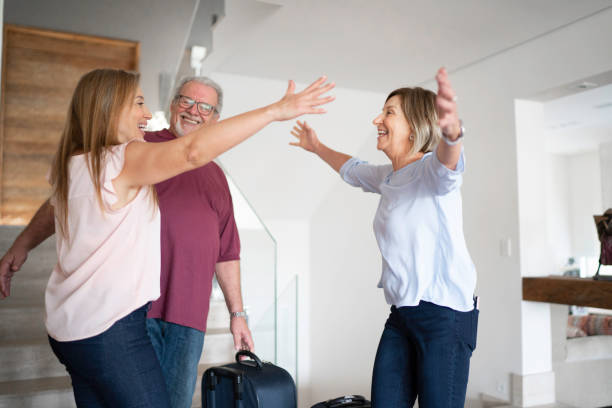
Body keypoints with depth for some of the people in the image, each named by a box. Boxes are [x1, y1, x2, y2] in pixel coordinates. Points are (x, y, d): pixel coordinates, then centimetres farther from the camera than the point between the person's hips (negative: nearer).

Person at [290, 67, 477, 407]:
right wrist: (317, 147, 44)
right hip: (401, 315, 8)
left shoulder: (431, 170, -11)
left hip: (445, 315, -7)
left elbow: (447, 161, -36)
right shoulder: (386, 178, 13)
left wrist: (451, 130, -57)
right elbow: (352, 169, 35)